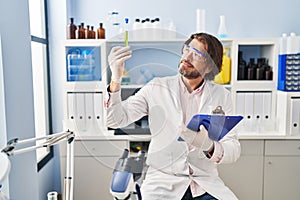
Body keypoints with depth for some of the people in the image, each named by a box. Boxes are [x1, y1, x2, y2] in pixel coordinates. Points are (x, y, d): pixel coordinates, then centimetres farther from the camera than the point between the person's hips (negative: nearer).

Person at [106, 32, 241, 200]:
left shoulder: (221, 96, 4)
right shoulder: (157, 87, 1)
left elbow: (234, 150, -1)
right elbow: (115, 120, -6)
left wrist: (210, 146, -24)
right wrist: (116, 79, -22)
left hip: (206, 183, 2)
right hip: (162, 180, -1)